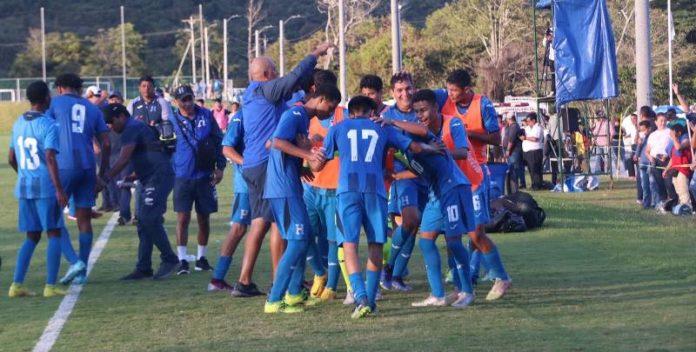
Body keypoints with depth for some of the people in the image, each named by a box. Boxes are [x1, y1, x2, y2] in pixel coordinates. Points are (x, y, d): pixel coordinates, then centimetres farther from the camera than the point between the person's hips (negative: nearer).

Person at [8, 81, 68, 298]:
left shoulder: (18, 124, 11)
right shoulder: (49, 125, -11)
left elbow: (12, 158, 16)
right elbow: (50, 158, -19)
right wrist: (59, 189, -21)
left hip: (24, 187, 6)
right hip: (45, 187, -6)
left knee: (32, 237, 13)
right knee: (54, 234, 1)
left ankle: (16, 285, 6)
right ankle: (50, 286, -4)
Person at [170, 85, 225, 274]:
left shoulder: (206, 116, 3)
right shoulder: (173, 121, -1)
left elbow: (219, 141, 6)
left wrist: (220, 166, 1)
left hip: (205, 176, 2)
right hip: (183, 177, -2)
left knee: (204, 219, 8)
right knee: (183, 217, -5)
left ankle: (201, 258, 20)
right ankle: (182, 260, -2)